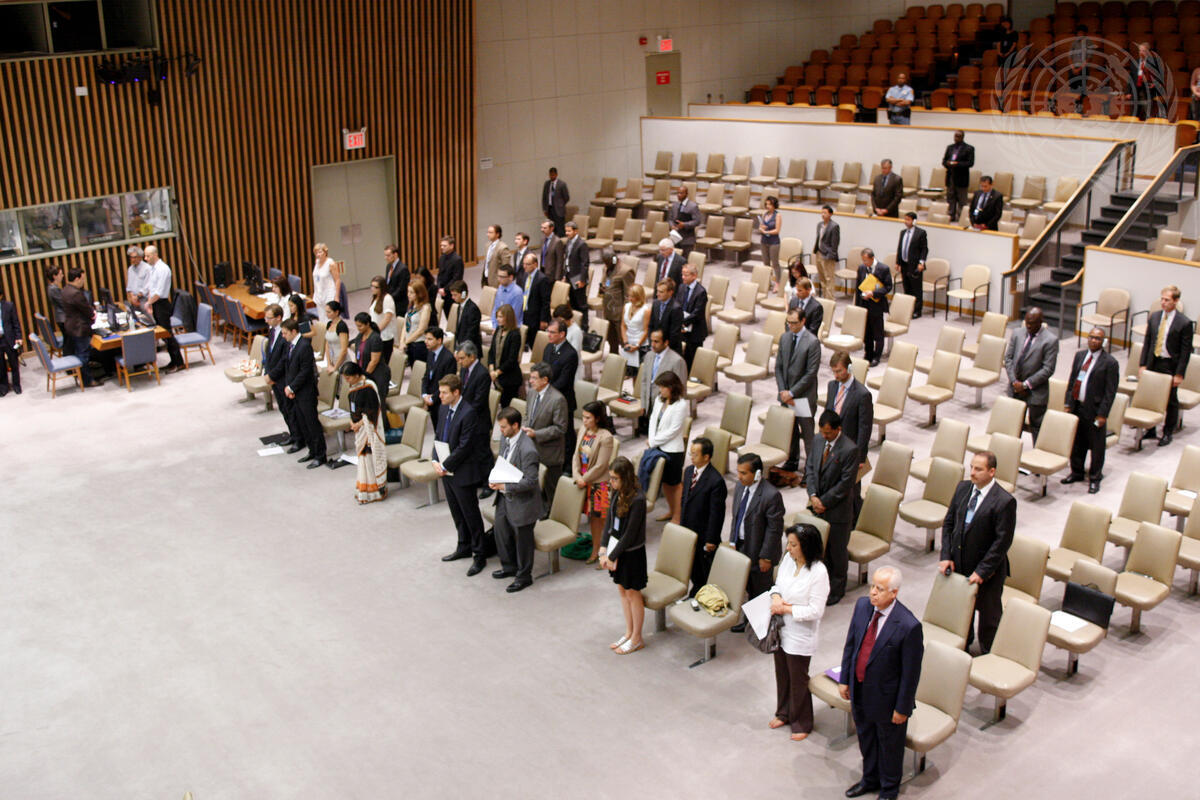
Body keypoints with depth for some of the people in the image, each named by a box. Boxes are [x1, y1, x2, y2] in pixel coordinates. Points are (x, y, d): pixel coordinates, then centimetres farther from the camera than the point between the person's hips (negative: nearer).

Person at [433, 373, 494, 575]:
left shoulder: (469, 413, -23)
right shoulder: (444, 409, 4)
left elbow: (464, 447, -22)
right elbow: (439, 436, 12)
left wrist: (445, 466, -16)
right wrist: (436, 461, -2)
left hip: (462, 472, -8)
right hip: (447, 470, 9)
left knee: (470, 513, 2)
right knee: (456, 511, 20)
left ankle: (479, 556, 14)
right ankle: (464, 547, 37)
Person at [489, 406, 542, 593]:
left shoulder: (527, 450, -31)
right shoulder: (505, 438, -5)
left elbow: (531, 481, -27)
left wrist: (504, 486, -25)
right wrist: (496, 480, -4)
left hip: (522, 501, -9)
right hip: (505, 496, 9)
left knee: (523, 538, 10)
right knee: (500, 529, 23)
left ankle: (524, 576, 31)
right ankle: (509, 566, 46)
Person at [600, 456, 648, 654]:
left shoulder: (637, 500, -25)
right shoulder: (617, 493, -2)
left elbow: (630, 534, -22)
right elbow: (609, 521, 4)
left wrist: (612, 556, -16)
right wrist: (603, 550, -4)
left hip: (632, 552, -8)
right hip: (616, 548, 8)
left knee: (632, 593, 7)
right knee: (622, 590, 18)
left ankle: (636, 639, 23)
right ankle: (629, 633, 35)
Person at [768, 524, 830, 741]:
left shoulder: (818, 572, -25)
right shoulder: (788, 559, -6)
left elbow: (815, 611, -22)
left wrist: (786, 609, -19)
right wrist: (776, 597, -12)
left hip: (800, 636, -7)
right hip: (782, 629, 7)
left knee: (798, 680, 10)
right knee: (782, 674, 23)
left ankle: (802, 724, 31)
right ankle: (783, 713, 45)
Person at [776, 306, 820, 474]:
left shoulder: (812, 342, -14)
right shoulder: (784, 337, 5)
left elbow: (811, 373, -16)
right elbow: (778, 366, 7)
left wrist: (791, 392, -16)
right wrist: (783, 391, -4)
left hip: (804, 396, -6)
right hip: (786, 395, 6)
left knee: (807, 432, 2)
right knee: (790, 429, 18)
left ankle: (810, 468, 11)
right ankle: (791, 462, 34)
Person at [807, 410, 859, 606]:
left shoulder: (850, 450, -20)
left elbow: (846, 482, -18)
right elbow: (811, 468, 6)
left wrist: (824, 502, -15)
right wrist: (813, 496, -7)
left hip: (838, 510, -6)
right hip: (818, 506, 6)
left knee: (837, 551, 10)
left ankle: (836, 589, 27)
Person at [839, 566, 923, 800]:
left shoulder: (908, 626, -30)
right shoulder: (862, 605, -12)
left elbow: (911, 672, -20)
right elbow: (850, 643, 2)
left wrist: (902, 708, -13)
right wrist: (844, 679, 5)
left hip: (887, 697, -5)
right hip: (859, 691, 5)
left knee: (889, 745, 20)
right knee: (866, 738, 28)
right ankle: (870, 779, 53)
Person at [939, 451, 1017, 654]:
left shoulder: (1005, 502, -19)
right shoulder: (963, 488, -1)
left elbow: (1003, 541, -18)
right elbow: (948, 523, 5)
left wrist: (981, 571, -19)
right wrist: (946, 556, -2)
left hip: (987, 571, -5)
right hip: (959, 565, 6)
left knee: (989, 614, 11)